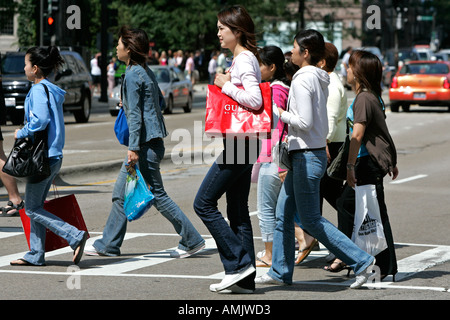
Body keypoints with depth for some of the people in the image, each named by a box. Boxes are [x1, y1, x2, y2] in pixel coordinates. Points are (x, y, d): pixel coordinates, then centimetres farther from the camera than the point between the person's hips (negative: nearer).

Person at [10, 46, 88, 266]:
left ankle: (76, 237, -14)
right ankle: (36, 255, 15)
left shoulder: (39, 90, -12)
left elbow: (41, 120, -26)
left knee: (32, 209, -4)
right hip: (54, 156, 10)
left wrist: (21, 133, -11)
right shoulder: (53, 91, 15)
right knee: (35, 207, 13)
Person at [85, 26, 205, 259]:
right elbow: (161, 102, 22)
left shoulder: (133, 75, -14)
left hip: (146, 143, -10)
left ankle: (191, 240, 1)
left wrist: (134, 148, -21)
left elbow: (135, 114, -19)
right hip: (151, 141, 10)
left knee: (157, 195, -4)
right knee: (120, 194, 11)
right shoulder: (145, 71, 13)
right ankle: (108, 245, 14)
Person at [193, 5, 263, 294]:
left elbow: (255, 100, -26)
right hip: (241, 143, 11)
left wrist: (226, 86, -15)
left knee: (204, 203, -7)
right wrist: (228, 84, 12)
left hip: (240, 143, -11)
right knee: (238, 211, 10)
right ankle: (245, 279, 10)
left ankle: (238, 264, -6)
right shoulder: (243, 59, 18)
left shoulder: (244, 60, -13)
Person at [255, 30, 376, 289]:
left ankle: (361, 261, -5)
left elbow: (305, 122, -21)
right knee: (283, 214, 13)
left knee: (311, 220, -5)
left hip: (307, 157, -10)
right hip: (315, 151, 10)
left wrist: (281, 114, -9)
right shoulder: (319, 80, 12)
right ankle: (281, 271, 18)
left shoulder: (302, 80, -16)